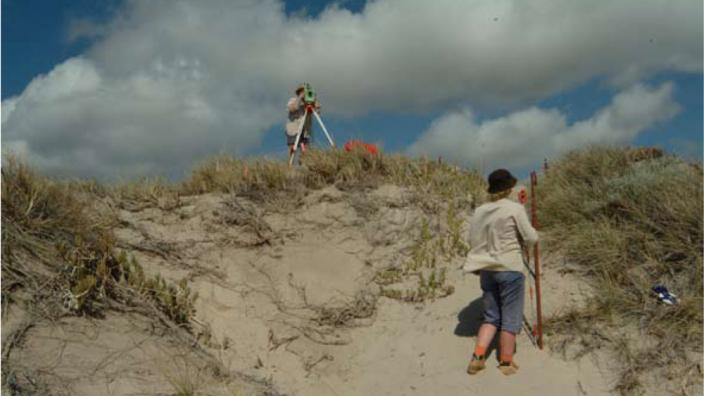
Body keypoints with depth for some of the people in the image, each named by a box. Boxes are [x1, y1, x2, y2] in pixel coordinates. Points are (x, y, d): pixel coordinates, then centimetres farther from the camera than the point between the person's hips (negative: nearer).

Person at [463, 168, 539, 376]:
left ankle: (477, 357, 7)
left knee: (491, 317, 16)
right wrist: (520, 242, 14)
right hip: (510, 269, -5)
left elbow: (473, 241, 7)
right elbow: (530, 238, -7)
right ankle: (506, 362, 17)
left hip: (486, 270, 5)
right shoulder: (515, 208, -11)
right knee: (510, 318, 8)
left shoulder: (478, 212, 3)